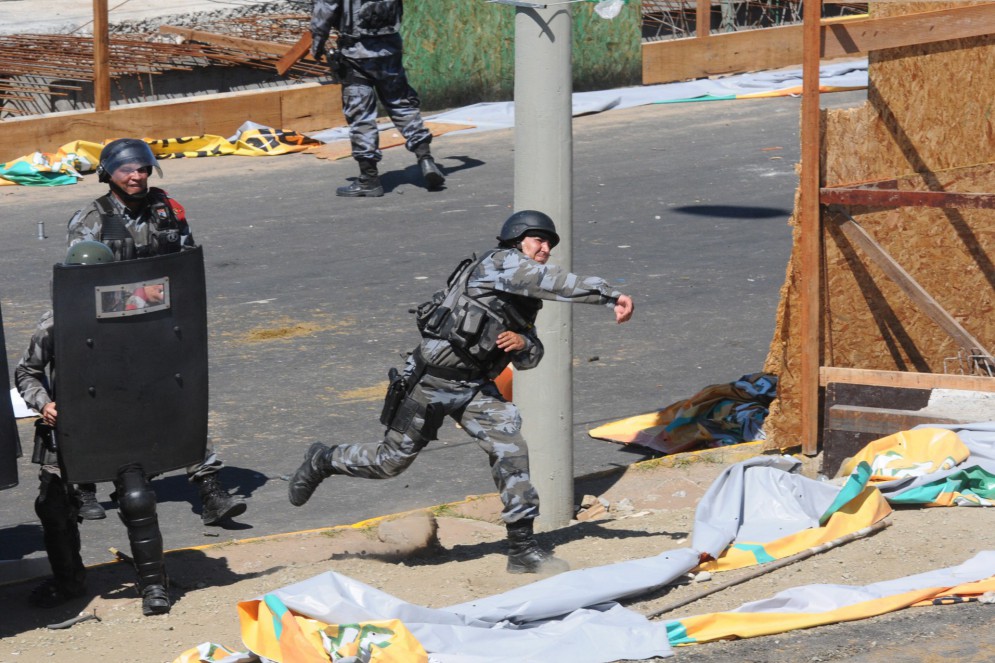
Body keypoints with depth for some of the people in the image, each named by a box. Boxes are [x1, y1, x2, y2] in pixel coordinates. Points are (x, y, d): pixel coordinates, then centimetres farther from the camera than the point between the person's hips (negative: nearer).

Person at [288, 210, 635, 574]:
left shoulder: (526, 301, 14)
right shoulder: (500, 263, -12)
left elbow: (529, 359, 15)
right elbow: (556, 282, -26)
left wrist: (523, 343, -9)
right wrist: (611, 295, -33)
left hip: (475, 387, 8)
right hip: (433, 378, -8)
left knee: (511, 449, -10)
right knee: (393, 459, 3)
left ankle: (523, 550, -6)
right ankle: (323, 461, 31)